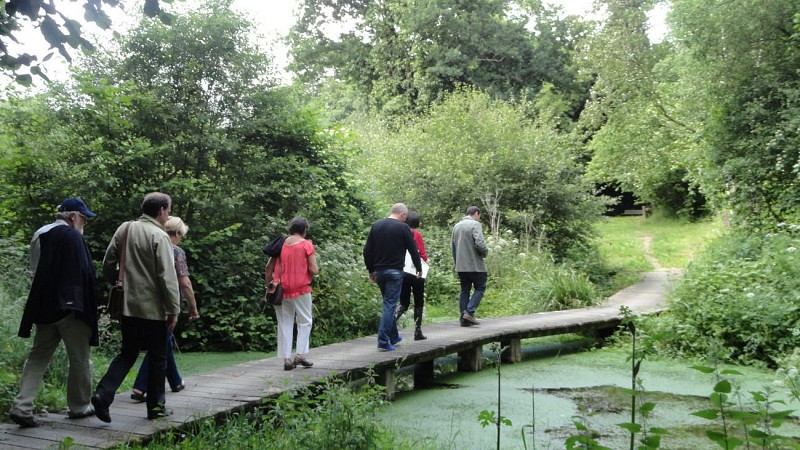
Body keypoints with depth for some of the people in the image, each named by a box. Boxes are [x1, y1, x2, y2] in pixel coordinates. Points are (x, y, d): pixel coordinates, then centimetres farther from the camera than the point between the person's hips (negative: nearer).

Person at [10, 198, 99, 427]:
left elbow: (36, 271, 19)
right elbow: (83, 272, -17)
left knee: (38, 356, 10)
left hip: (44, 307, 7)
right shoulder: (72, 236, -13)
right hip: (69, 305, -7)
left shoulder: (39, 235, 13)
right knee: (79, 359, 6)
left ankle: (22, 406, 0)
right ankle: (78, 406, 16)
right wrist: (86, 308, -13)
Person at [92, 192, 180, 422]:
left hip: (127, 306, 6)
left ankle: (103, 394, 0)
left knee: (127, 353, 17)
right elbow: (167, 277, -16)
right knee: (157, 358, 8)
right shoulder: (159, 236, -14)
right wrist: (173, 309, -11)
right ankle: (155, 407, 15)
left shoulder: (124, 229, 6)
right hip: (153, 308, -6)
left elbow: (108, 265, 11)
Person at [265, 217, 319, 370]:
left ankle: (287, 359, 6)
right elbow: (314, 270, -9)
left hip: (281, 289, 4)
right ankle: (300, 355, 1)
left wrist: (269, 286, 13)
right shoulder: (306, 244, -4)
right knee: (304, 322, 10)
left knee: (285, 323, 9)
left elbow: (268, 268, 5)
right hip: (300, 289, -4)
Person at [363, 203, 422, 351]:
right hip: (395, 272, -6)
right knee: (390, 304, -4)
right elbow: (413, 250, -3)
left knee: (389, 304, 18)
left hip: (379, 271, 6)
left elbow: (367, 250, 8)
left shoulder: (376, 225, 8)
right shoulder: (403, 228, -7)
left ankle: (393, 336, 27)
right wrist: (419, 268, 12)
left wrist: (371, 270, 15)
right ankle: (383, 341, -8)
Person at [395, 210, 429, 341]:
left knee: (404, 302, 11)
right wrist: (425, 259, 12)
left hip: (402, 272, 4)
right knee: (419, 302, 10)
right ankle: (417, 331, 11)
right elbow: (423, 255, -8)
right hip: (416, 272, -4)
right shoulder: (417, 235, -9)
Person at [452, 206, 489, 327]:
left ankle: (464, 319, 8)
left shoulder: (456, 226, 16)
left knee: (464, 291, 11)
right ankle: (469, 312, -9)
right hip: (474, 265, -7)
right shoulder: (475, 224, -9)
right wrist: (485, 253, -2)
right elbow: (479, 243, -20)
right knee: (480, 288, 4)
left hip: (460, 266, 7)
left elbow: (453, 247, 20)